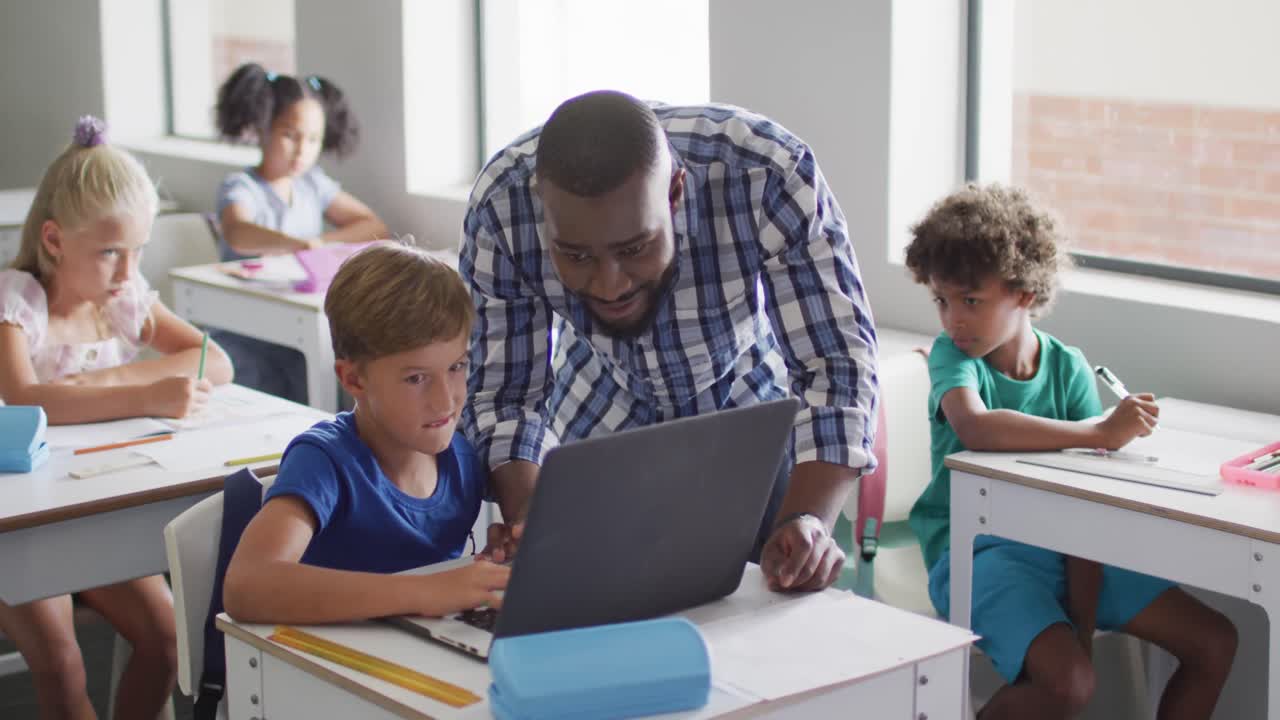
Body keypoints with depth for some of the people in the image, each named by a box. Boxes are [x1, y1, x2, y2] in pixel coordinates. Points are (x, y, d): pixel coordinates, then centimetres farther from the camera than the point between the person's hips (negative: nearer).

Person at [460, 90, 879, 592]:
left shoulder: (771, 175, -35)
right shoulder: (500, 205, -29)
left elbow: (836, 363, -33)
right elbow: (503, 390, -21)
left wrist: (808, 522, -49)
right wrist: (526, 520, -40)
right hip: (597, 438, 2)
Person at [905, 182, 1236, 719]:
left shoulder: (1068, 367, 1)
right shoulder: (951, 356, -7)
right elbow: (975, 428, -32)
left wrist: (1083, 626, -14)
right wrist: (1099, 431, -30)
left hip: (1061, 550, 5)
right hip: (974, 550, -5)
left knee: (1214, 643, 0)